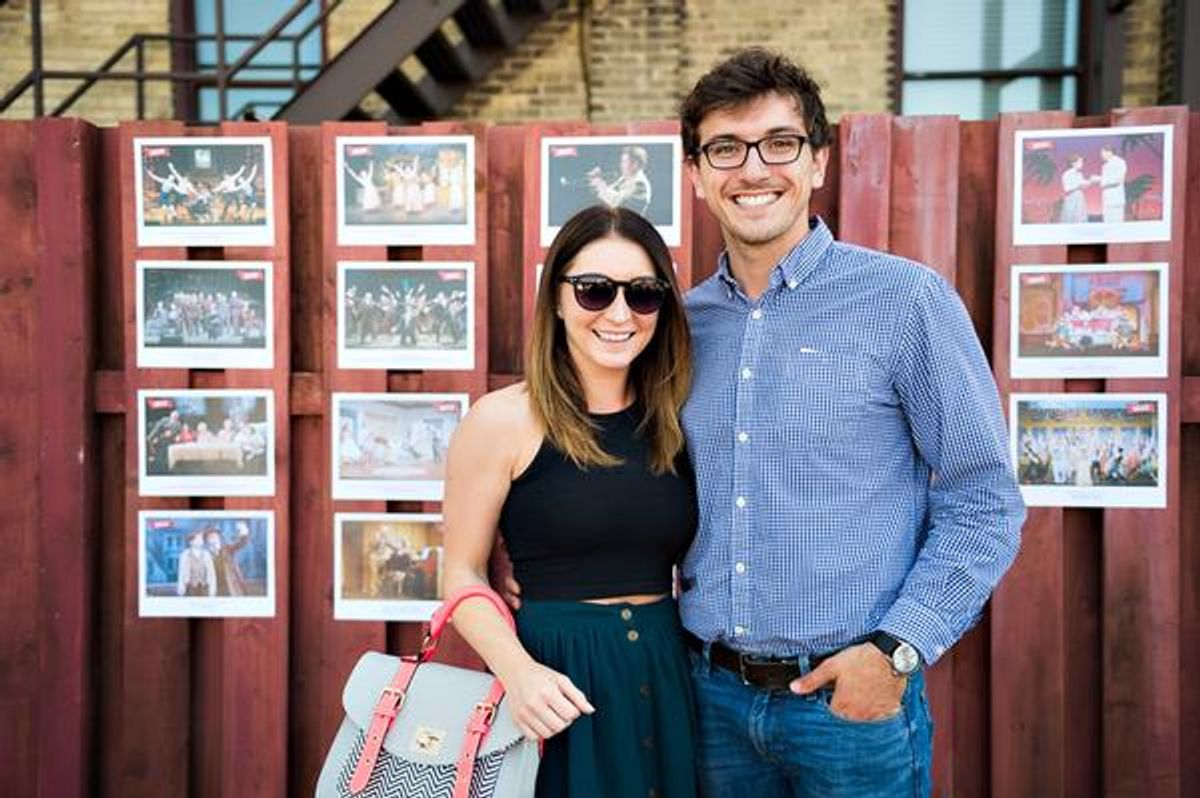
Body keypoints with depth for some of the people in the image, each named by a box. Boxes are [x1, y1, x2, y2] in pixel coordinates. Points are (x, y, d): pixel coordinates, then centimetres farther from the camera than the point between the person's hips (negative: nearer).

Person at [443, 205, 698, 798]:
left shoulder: (674, 423, 4)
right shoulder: (502, 420, -10)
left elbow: (688, 561, 11)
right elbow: (463, 574, -7)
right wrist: (519, 671, -21)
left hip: (664, 676, 5)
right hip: (556, 681, -4)